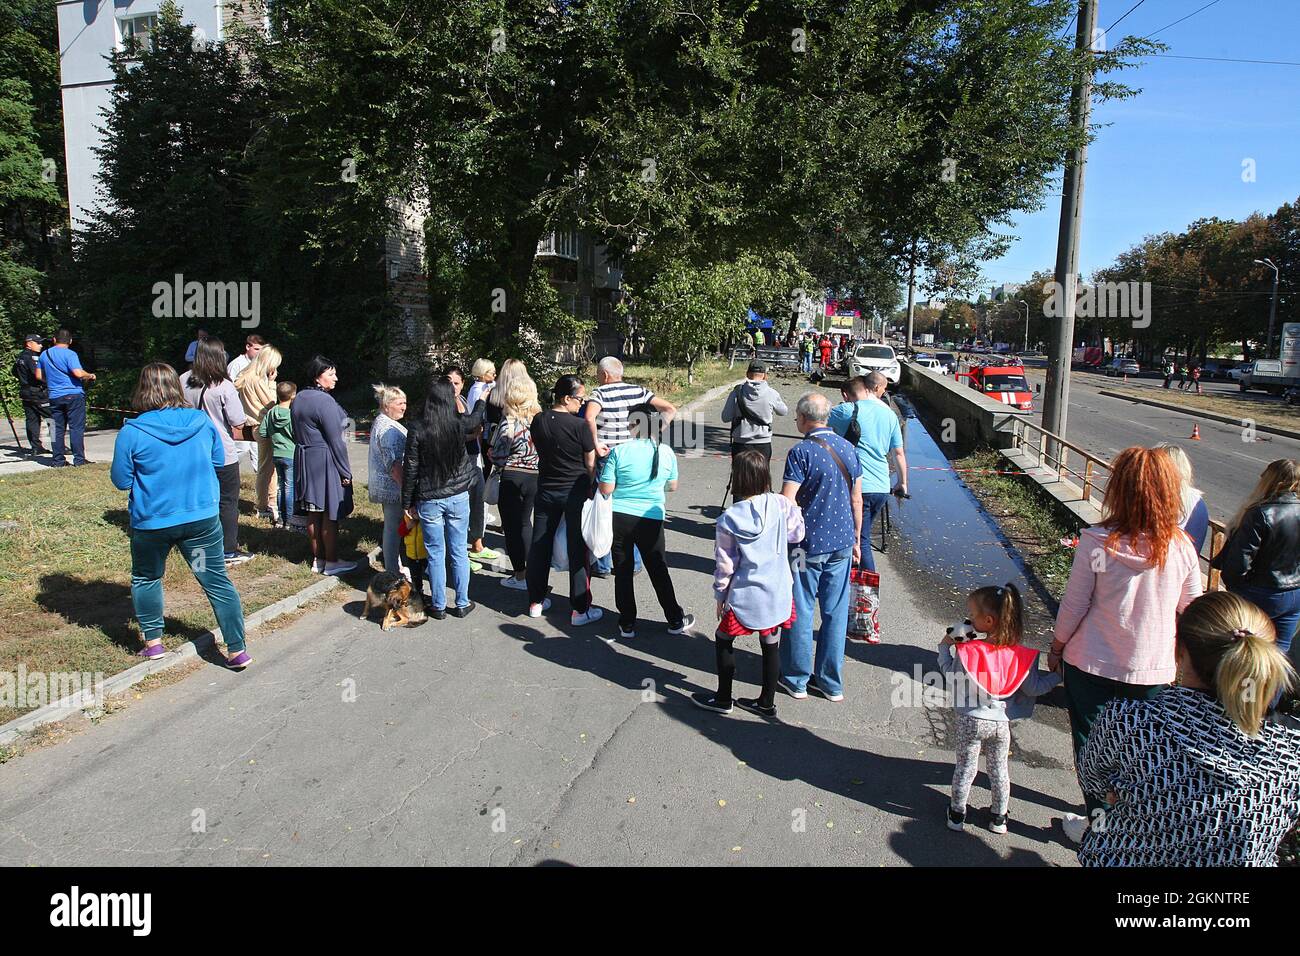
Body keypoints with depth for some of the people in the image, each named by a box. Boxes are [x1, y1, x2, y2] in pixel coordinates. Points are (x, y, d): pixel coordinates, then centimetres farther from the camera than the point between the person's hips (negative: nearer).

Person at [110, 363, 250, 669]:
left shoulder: (132, 432, -13)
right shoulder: (202, 422, -5)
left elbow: (121, 481, -4)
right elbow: (218, 461, 9)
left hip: (152, 522, -1)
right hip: (202, 518, 2)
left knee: (146, 578, 24)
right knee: (217, 581, 7)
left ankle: (153, 642, 28)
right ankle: (237, 650, 5)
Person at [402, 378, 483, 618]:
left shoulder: (417, 430, -12)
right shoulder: (461, 424, -7)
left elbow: (410, 469, -7)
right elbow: (475, 419, 18)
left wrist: (407, 503, 3)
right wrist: (481, 399, 39)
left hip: (429, 500, -1)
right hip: (458, 497, 1)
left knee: (436, 554, 9)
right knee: (459, 552, 11)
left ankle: (438, 606, 18)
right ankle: (462, 603, 20)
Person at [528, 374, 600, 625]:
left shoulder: (538, 421, -3)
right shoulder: (580, 425, -17)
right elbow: (590, 464, -9)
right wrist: (589, 487, 7)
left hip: (546, 490, 5)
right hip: (575, 492, -4)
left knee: (540, 546, 15)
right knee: (577, 550, 4)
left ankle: (536, 601, 26)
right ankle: (580, 609, 9)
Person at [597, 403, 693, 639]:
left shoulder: (619, 451, -8)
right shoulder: (666, 452, -1)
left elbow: (606, 489, -7)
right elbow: (673, 487, 12)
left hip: (619, 517, -1)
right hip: (651, 520, 1)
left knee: (623, 571, 11)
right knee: (658, 570, 14)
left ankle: (627, 625, 19)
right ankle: (675, 620, 25)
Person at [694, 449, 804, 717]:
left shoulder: (729, 519, -16)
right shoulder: (781, 505, -11)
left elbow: (725, 565, -8)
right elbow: (797, 535, 7)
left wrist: (720, 596, 6)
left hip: (745, 596, -3)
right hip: (778, 593, 4)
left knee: (723, 640, 17)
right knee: (770, 646, 17)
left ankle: (723, 699, 28)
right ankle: (766, 703, 30)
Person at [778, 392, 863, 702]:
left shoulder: (801, 452, -14)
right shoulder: (847, 448, 5)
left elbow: (786, 501, -19)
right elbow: (857, 499, 10)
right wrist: (855, 539, 19)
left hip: (808, 544, -5)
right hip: (841, 543, 5)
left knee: (801, 611, 8)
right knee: (836, 612, 11)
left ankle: (797, 679, 19)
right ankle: (831, 683, 21)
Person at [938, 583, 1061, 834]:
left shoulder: (967, 651, -20)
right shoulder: (1020, 656, -15)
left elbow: (950, 674, -6)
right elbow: (1033, 688, -8)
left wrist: (945, 648, 8)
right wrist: (1056, 675, 7)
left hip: (970, 721, -2)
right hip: (1001, 722, 2)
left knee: (966, 767, 16)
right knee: (999, 769, 21)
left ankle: (957, 813, 30)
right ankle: (999, 816, 36)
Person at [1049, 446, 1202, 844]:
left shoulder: (1097, 543, -19)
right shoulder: (1182, 548, -10)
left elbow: (1072, 607, -11)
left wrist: (1057, 648, 5)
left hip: (1091, 665, -2)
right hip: (1153, 670, 3)